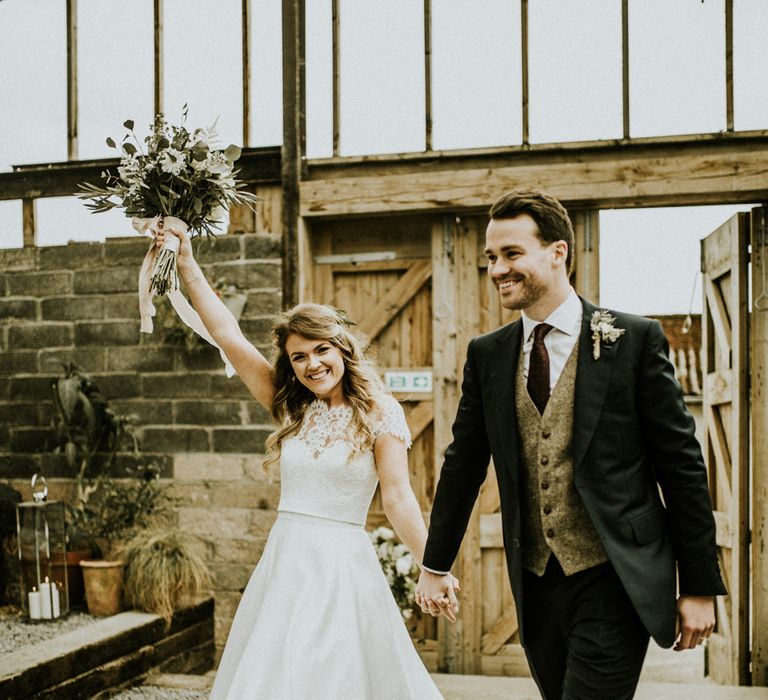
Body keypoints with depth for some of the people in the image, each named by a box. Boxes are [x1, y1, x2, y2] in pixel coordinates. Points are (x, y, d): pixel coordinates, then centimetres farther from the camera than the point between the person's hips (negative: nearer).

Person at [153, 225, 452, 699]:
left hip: (342, 565, -5)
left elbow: (398, 498, -7)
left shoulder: (378, 412, -4)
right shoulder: (293, 410, 8)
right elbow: (228, 336, 5)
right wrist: (188, 267, 3)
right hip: (284, 563, 5)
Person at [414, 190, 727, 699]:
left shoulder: (635, 340, -5)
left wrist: (700, 587, -4)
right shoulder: (487, 355, 7)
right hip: (535, 584, 5)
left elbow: (682, 466, -4)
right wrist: (435, 565, 18)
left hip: (614, 583, -4)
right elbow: (463, 464, 14)